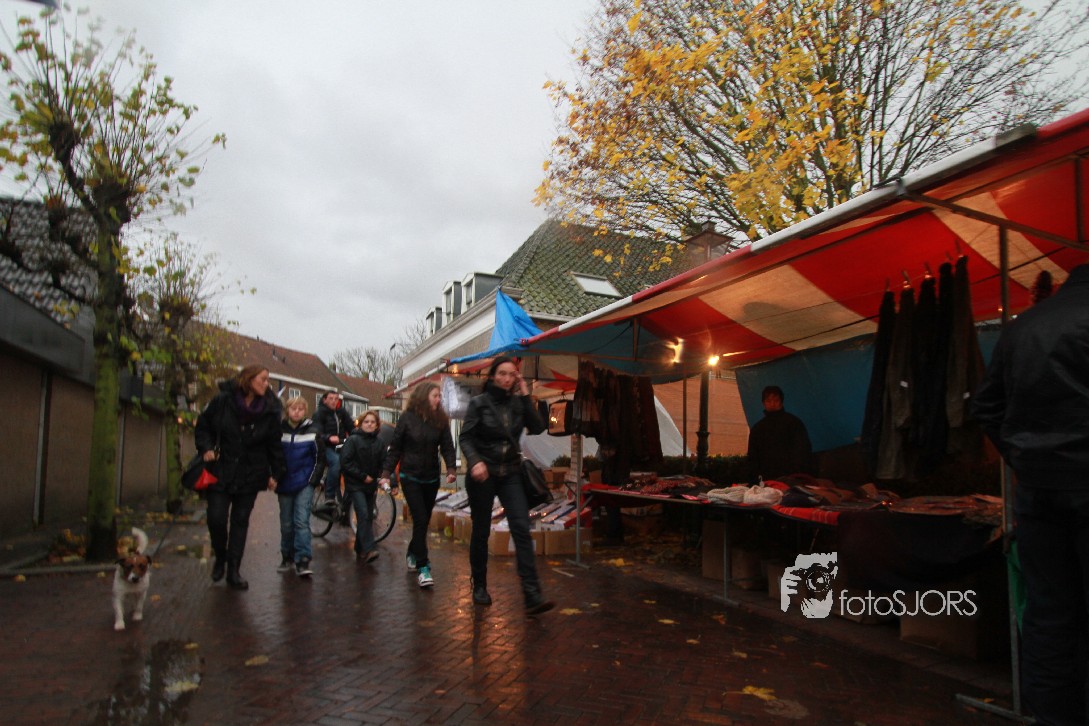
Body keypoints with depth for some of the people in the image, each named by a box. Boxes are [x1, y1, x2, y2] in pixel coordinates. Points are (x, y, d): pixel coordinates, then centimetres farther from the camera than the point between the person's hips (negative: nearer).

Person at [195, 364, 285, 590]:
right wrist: (206, 448, -9)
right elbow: (203, 426, 6)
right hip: (220, 472, -1)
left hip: (250, 476, 1)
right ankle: (220, 558, 25)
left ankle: (233, 571, 16)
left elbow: (274, 444, 3)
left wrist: (276, 473, 3)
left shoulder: (270, 410, -4)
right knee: (216, 518, -4)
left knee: (240, 521, 6)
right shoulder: (222, 401, -7)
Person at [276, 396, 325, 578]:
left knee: (302, 521, -10)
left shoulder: (312, 432, 0)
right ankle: (287, 557, 25)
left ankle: (303, 561, -9)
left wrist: (314, 480, -4)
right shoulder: (279, 430, 2)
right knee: (286, 523, 11)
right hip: (284, 485, 2)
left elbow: (320, 458, 3)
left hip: (304, 484, -2)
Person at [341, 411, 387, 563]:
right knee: (363, 515, -17)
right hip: (355, 484, -5)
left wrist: (381, 477, -7)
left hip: (371, 484, 5)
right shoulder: (353, 440, -7)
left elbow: (383, 462, 10)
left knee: (367, 517, 8)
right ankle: (369, 549, -21)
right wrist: (363, 476, -12)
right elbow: (345, 462, -11)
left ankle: (360, 549, 22)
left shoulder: (379, 442, 6)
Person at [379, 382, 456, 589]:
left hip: (431, 478, 4)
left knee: (424, 520, 12)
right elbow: (395, 448, -3)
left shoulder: (441, 420, 0)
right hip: (410, 477, -4)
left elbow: (447, 447, -4)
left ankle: (413, 554, 37)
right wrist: (386, 473, -10)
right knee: (420, 520, -12)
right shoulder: (407, 418, -8)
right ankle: (422, 568, -8)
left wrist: (451, 469, -21)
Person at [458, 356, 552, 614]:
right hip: (483, 474, -2)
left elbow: (538, 427, -7)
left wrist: (525, 396, -9)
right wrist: (475, 461, -26)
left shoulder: (518, 403, 5)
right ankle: (479, 587, 28)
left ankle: (532, 595, -13)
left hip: (510, 474, 2)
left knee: (522, 530, -10)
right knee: (481, 532, 8)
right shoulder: (479, 403, -3)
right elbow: (465, 437, -8)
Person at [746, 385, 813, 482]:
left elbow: (804, 451, 4)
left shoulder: (793, 422, 8)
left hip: (791, 478, -2)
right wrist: (755, 476, 5)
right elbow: (752, 457, 19)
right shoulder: (757, 428, 18)